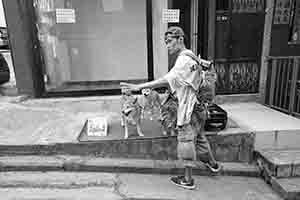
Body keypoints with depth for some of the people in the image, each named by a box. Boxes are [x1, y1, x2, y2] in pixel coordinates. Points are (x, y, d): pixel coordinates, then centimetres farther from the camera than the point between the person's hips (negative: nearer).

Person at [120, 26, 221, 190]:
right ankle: (212, 163, 47)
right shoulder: (191, 56, 11)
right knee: (199, 137, 25)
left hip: (189, 108, -10)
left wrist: (139, 86, -32)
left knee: (186, 141, 3)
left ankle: (188, 180, 19)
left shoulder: (184, 60, -20)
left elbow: (166, 81, -30)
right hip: (197, 106, 10)